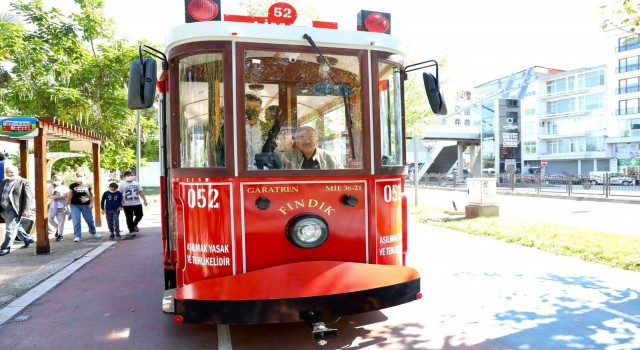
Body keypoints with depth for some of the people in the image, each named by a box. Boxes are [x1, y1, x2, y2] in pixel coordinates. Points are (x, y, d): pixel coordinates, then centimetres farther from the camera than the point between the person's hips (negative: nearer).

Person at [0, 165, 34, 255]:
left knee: (11, 229, -7)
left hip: (14, 209, -8)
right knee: (16, 227, 18)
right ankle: (27, 240, 32)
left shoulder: (24, 182, -6)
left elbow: (28, 197, -11)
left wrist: (26, 210, -19)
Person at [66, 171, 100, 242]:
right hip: (75, 205, 0)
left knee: (90, 220, 9)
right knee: (76, 221, -4)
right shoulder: (72, 186, 1)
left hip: (86, 205, 0)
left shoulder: (88, 185, 0)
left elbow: (92, 195, 6)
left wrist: (91, 203, -3)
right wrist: (67, 204, 3)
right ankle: (77, 236, 4)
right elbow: (69, 196, 6)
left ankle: (93, 233, 30)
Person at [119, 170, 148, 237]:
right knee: (129, 218, 2)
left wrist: (144, 200, 5)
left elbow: (141, 192, 11)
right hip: (127, 205, -3)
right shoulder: (122, 185, 0)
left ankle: (134, 225, 31)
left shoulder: (136, 183, 10)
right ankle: (131, 231, 13)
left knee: (139, 215, 5)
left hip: (137, 203, 3)